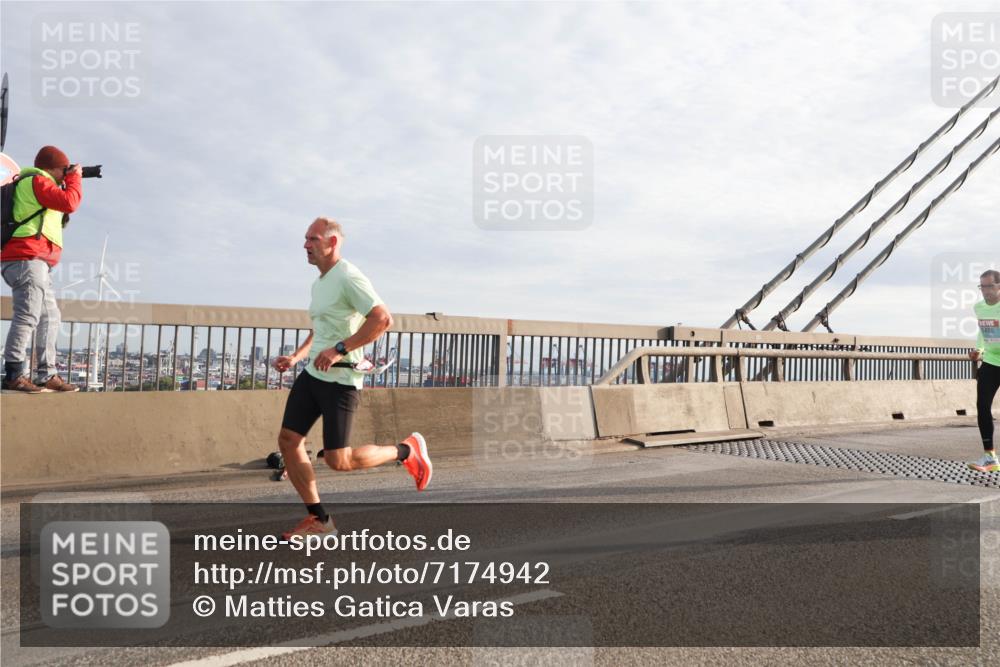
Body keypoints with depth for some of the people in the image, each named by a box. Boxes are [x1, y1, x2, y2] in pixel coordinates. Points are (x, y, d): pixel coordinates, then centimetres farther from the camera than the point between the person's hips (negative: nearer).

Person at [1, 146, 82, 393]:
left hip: (35, 262, 11)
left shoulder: (31, 184, 27)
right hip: (27, 259, -11)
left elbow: (60, 208, 33)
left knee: (50, 317, 9)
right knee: (27, 317, -16)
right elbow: (69, 203, -15)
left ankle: (47, 375, 7)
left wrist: (67, 183, 22)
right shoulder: (36, 181, -4)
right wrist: (74, 178, 0)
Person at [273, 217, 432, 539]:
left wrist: (339, 350, -26)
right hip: (312, 374, 9)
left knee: (338, 460, -8)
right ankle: (318, 518, 16)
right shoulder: (319, 283, 16)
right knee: (288, 440, 3)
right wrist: (295, 357, 17)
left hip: (340, 379, -9)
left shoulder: (348, 277, -14)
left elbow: (383, 319, -25)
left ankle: (407, 450, 14)